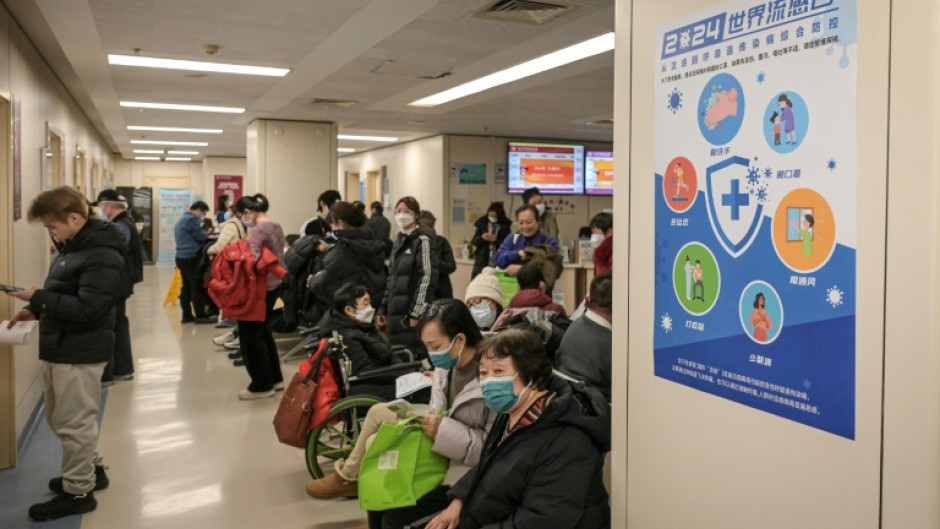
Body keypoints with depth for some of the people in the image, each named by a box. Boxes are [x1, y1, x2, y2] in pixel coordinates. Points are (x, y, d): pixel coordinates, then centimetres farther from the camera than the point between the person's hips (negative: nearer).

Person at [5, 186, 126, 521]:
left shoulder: (101, 254, -21)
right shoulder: (70, 246, 10)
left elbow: (87, 308, -26)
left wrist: (38, 298, -21)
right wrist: (36, 310, 4)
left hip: (80, 351, -10)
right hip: (61, 346, 10)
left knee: (73, 423, 2)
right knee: (58, 416, 21)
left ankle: (78, 492, 17)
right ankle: (90, 470, 37)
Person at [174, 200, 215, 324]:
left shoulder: (181, 219, 20)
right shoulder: (193, 219, -12)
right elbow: (201, 237, -11)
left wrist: (204, 236, 15)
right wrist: (209, 238, 8)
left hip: (182, 257, 10)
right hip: (191, 257, -10)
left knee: (187, 286, 11)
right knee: (197, 286, -6)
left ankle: (187, 316, 12)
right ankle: (200, 316, -5)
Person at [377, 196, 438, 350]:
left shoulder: (422, 240, -7)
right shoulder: (399, 241, 17)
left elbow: (427, 278, -15)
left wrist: (416, 313, -19)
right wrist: (383, 308, 16)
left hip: (411, 312, -8)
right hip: (395, 311, 8)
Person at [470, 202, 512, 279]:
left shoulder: (506, 225, 2)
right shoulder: (481, 223, 6)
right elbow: (473, 241, 7)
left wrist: (497, 240, -17)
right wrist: (481, 238, -12)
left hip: (499, 263, -2)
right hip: (482, 261, 2)